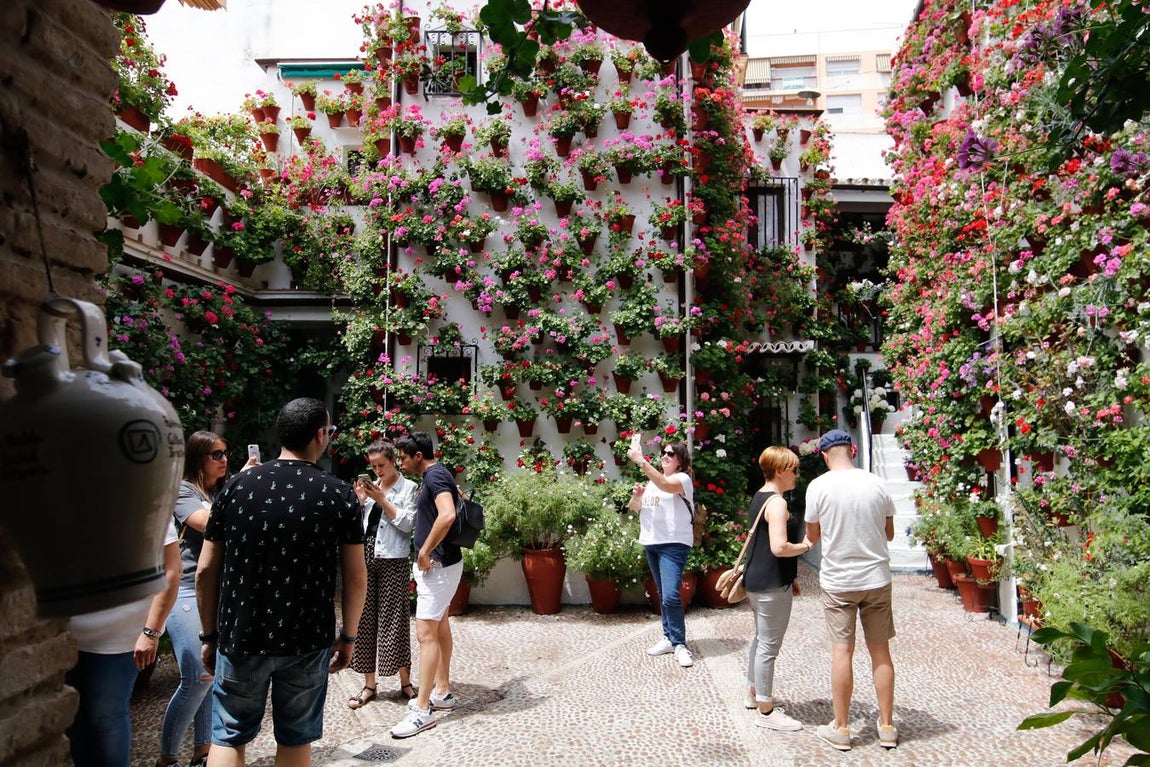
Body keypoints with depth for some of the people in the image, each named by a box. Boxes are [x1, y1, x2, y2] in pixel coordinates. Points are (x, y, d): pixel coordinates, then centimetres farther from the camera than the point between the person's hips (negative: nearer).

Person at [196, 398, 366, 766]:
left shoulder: (237, 486, -3)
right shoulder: (340, 495, -7)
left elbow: (206, 570, -1)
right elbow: (356, 577, -6)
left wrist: (209, 634, 10)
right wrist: (348, 636, 7)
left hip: (240, 638, 1)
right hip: (308, 641, -1)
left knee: (228, 736, 16)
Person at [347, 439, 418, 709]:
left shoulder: (409, 488, -1)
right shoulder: (372, 486, 14)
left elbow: (407, 523, -10)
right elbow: (359, 522, 15)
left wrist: (382, 500, -12)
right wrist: (360, 500, -1)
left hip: (393, 560, -5)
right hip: (366, 556, 5)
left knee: (394, 618, -1)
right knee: (365, 618, 6)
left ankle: (405, 681, 12)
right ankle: (369, 685, 15)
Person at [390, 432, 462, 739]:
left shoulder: (435, 476, -18)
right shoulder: (436, 476, 11)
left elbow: (447, 515, -34)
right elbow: (458, 493, 31)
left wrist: (425, 551, -24)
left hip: (437, 565, -11)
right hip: (437, 564, 11)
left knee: (426, 633, -8)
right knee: (440, 627, 17)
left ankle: (422, 709, -3)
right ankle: (442, 692, 28)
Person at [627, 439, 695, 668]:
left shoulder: (683, 479, -6)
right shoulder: (652, 481, 16)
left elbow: (665, 485, -28)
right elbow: (634, 508, 15)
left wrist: (641, 461, -32)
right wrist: (636, 495, -8)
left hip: (674, 544, -7)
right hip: (651, 543, 7)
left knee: (671, 595, -14)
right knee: (663, 595, 13)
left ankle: (679, 644, -3)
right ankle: (669, 638, 22)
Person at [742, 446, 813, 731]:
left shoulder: (759, 498, 12)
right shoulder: (777, 502, -19)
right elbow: (779, 547, -30)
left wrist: (789, 577, 22)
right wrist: (804, 546, -11)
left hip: (757, 580, 10)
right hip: (773, 584, -10)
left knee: (761, 638, 22)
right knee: (770, 646, -1)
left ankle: (754, 693, 37)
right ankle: (766, 711, 9)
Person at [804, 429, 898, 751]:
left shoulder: (818, 486, -11)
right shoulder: (877, 484, -4)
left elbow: (812, 536, 0)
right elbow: (889, 534, 7)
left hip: (838, 581, -2)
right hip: (877, 578, 2)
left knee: (842, 650, 5)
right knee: (880, 651, 12)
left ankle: (841, 728, 15)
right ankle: (887, 727, 22)